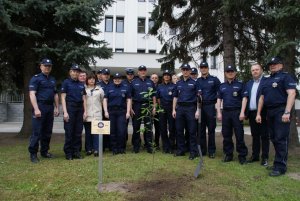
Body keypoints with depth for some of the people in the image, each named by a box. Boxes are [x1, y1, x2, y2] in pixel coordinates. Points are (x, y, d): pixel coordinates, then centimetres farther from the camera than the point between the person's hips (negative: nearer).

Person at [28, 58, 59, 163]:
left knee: (47, 131, 10)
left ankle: (44, 151, 20)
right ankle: (33, 154, 4)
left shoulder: (52, 79, 17)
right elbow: (32, 94, -11)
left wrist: (56, 107, 13)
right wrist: (36, 109, -20)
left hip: (50, 107, 6)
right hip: (40, 106, -6)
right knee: (36, 132, -5)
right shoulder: (36, 78, -2)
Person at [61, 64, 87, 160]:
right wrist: (65, 112, -12)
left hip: (80, 109, 4)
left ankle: (76, 152, 14)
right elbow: (63, 98, -3)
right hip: (70, 108, -4)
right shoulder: (66, 82, 2)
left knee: (78, 132, 6)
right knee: (69, 132, -2)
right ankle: (68, 153, 7)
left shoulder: (81, 84, 15)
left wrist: (85, 111, 6)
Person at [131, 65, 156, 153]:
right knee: (136, 127, 4)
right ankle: (136, 146, 14)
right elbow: (130, 96, 4)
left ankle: (149, 145, 11)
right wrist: (130, 108, -3)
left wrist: (154, 107, 3)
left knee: (148, 126, 2)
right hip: (137, 106, 0)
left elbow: (153, 96, 10)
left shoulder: (150, 82, 11)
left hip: (148, 106, 1)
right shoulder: (134, 82, 7)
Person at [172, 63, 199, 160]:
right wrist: (174, 109, 8)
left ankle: (193, 152, 7)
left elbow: (198, 97, -1)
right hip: (180, 108, 4)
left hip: (191, 108, -4)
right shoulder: (178, 83, 14)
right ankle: (181, 150, 19)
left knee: (192, 131, -2)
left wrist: (197, 110, -8)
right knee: (179, 130, 7)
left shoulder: (194, 83, 2)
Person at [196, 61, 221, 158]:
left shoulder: (214, 79, 3)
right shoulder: (198, 81, 12)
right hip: (200, 106, 3)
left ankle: (211, 151, 11)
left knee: (211, 129, 2)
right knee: (201, 129, 7)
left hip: (211, 106, -3)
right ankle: (202, 150, 17)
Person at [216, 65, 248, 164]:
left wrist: (242, 112, -10)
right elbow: (219, 99, 12)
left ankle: (242, 155, 9)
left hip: (237, 112, -3)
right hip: (225, 112, 4)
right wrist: (219, 112, 2)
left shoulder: (240, 84, 4)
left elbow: (244, 99, -1)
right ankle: (228, 154, 18)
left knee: (239, 135, -1)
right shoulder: (222, 86, 13)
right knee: (226, 135, 7)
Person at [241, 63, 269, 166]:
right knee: (255, 135, 12)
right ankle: (255, 155, 21)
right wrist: (242, 112, 2)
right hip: (251, 113, 5)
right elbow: (245, 98, 10)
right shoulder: (249, 83, 15)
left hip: (262, 113, -5)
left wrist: (264, 113, -15)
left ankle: (265, 157, 12)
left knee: (264, 136, 4)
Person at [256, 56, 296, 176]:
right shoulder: (267, 80, 20)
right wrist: (259, 114, 13)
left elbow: (291, 93, -14)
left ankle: (280, 166, -1)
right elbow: (262, 98, 20)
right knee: (274, 138, 11)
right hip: (270, 112, 7)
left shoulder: (285, 77, -1)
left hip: (281, 112, -7)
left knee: (281, 139, -6)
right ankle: (279, 161, 22)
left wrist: (287, 112, -24)